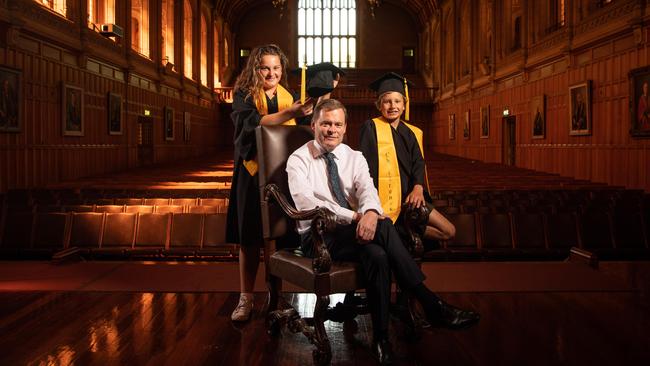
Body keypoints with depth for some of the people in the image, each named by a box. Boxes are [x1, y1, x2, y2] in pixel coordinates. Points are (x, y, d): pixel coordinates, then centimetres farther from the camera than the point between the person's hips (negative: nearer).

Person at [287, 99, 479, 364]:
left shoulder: (354, 158, 12)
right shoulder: (299, 160, 0)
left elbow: (367, 188, -7)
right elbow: (304, 201, -17)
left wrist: (370, 211, -34)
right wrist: (354, 217, -28)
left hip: (353, 230, 4)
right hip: (318, 236, -4)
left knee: (377, 255, -33)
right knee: (383, 226, -30)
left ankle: (381, 338, -21)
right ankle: (431, 305, -23)